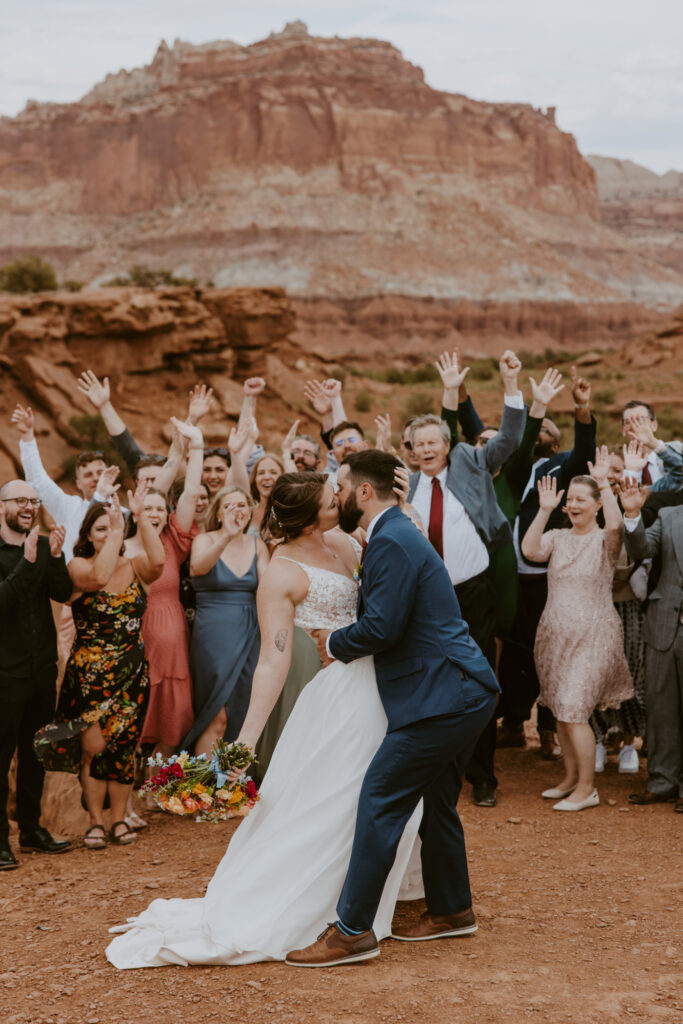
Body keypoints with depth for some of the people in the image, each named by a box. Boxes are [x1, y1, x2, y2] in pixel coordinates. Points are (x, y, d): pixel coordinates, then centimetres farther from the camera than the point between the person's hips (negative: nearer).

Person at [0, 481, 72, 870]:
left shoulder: (45, 546, 6)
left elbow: (63, 593, -5)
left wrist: (56, 557, -20)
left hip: (42, 667, 6)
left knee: (35, 754, 15)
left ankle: (32, 828, 27)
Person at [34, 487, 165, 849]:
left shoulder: (135, 568, 4)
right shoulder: (78, 566, -3)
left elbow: (158, 561, -18)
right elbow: (99, 577, -25)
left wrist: (140, 516, -20)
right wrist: (116, 530, -22)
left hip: (132, 673, 2)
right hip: (89, 673, -2)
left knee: (123, 747, 6)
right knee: (93, 746, -3)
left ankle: (119, 819, 18)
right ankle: (95, 821, 9)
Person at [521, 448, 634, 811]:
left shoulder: (605, 540, -5)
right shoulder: (556, 537, 6)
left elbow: (616, 524, -28)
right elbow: (529, 550, -12)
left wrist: (604, 482, -25)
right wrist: (544, 510, -15)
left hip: (593, 636, -5)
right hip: (556, 633, 5)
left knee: (573, 710, -11)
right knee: (560, 710, 11)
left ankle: (587, 787, -1)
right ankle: (571, 776, 27)